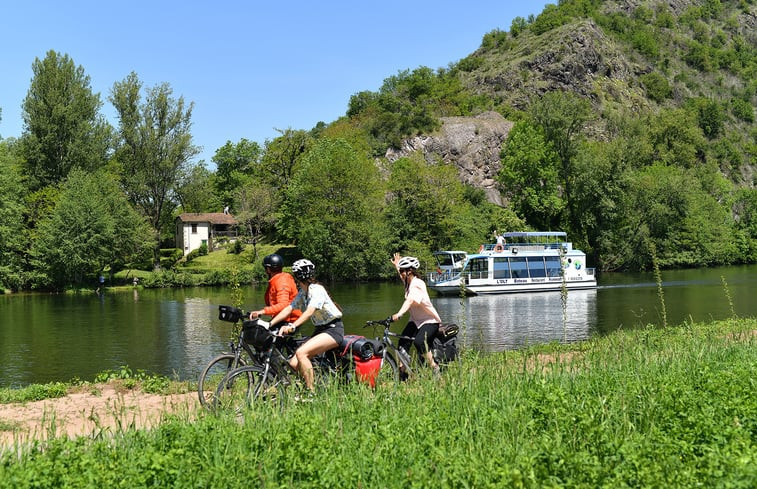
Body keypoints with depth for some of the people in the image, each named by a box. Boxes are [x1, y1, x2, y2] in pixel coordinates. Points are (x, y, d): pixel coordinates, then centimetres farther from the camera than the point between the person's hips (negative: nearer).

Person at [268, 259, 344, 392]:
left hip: (333, 329, -9)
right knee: (293, 364, -7)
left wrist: (292, 326, -45)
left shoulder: (317, 290, -17)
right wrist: (269, 324, -9)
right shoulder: (302, 293, 9)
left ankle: (311, 392, -22)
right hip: (320, 330, 9)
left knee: (301, 352, -28)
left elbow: (310, 311, -32)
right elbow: (288, 309, 3)